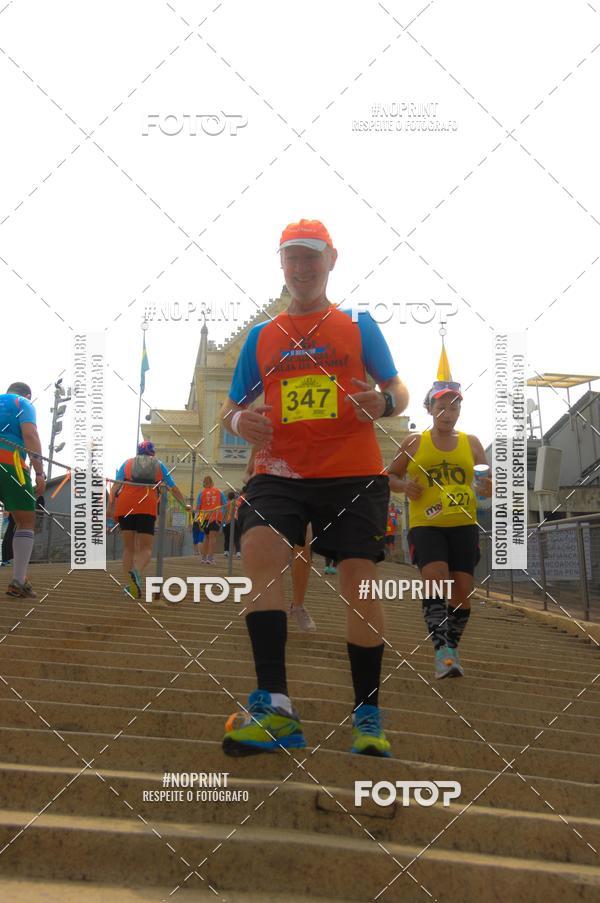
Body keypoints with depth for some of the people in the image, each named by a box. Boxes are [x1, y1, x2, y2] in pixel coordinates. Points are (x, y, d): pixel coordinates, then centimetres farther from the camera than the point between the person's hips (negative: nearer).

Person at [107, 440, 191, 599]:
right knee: (146, 549, -1)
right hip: (147, 507, -1)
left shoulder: (127, 463, 25)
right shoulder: (159, 465, 25)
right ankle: (137, 573, -32)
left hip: (124, 505, 1)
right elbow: (174, 488, 27)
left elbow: (115, 485, 10)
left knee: (128, 547, 13)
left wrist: (110, 507, 2)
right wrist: (185, 505, 41)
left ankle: (129, 584, 3)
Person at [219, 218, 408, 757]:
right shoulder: (261, 336, 15)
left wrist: (385, 403, -12)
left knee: (359, 578, -6)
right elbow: (232, 408, 16)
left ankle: (368, 716, 8)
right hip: (279, 470, 1)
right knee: (260, 550, -25)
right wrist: (239, 420, -8)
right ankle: (275, 707, -25)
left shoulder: (359, 326, 12)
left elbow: (398, 391, 12)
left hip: (353, 474, -1)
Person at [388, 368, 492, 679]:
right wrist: (404, 485, -11)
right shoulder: (414, 442, 3)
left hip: (463, 525, 3)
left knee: (462, 589, 1)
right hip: (425, 525, -2)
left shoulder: (471, 443, 8)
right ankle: (441, 650, -25)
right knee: (435, 579, -23)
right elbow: (391, 476, 11)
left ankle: (453, 647, 20)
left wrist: (488, 487, -13)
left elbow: (488, 483, 11)